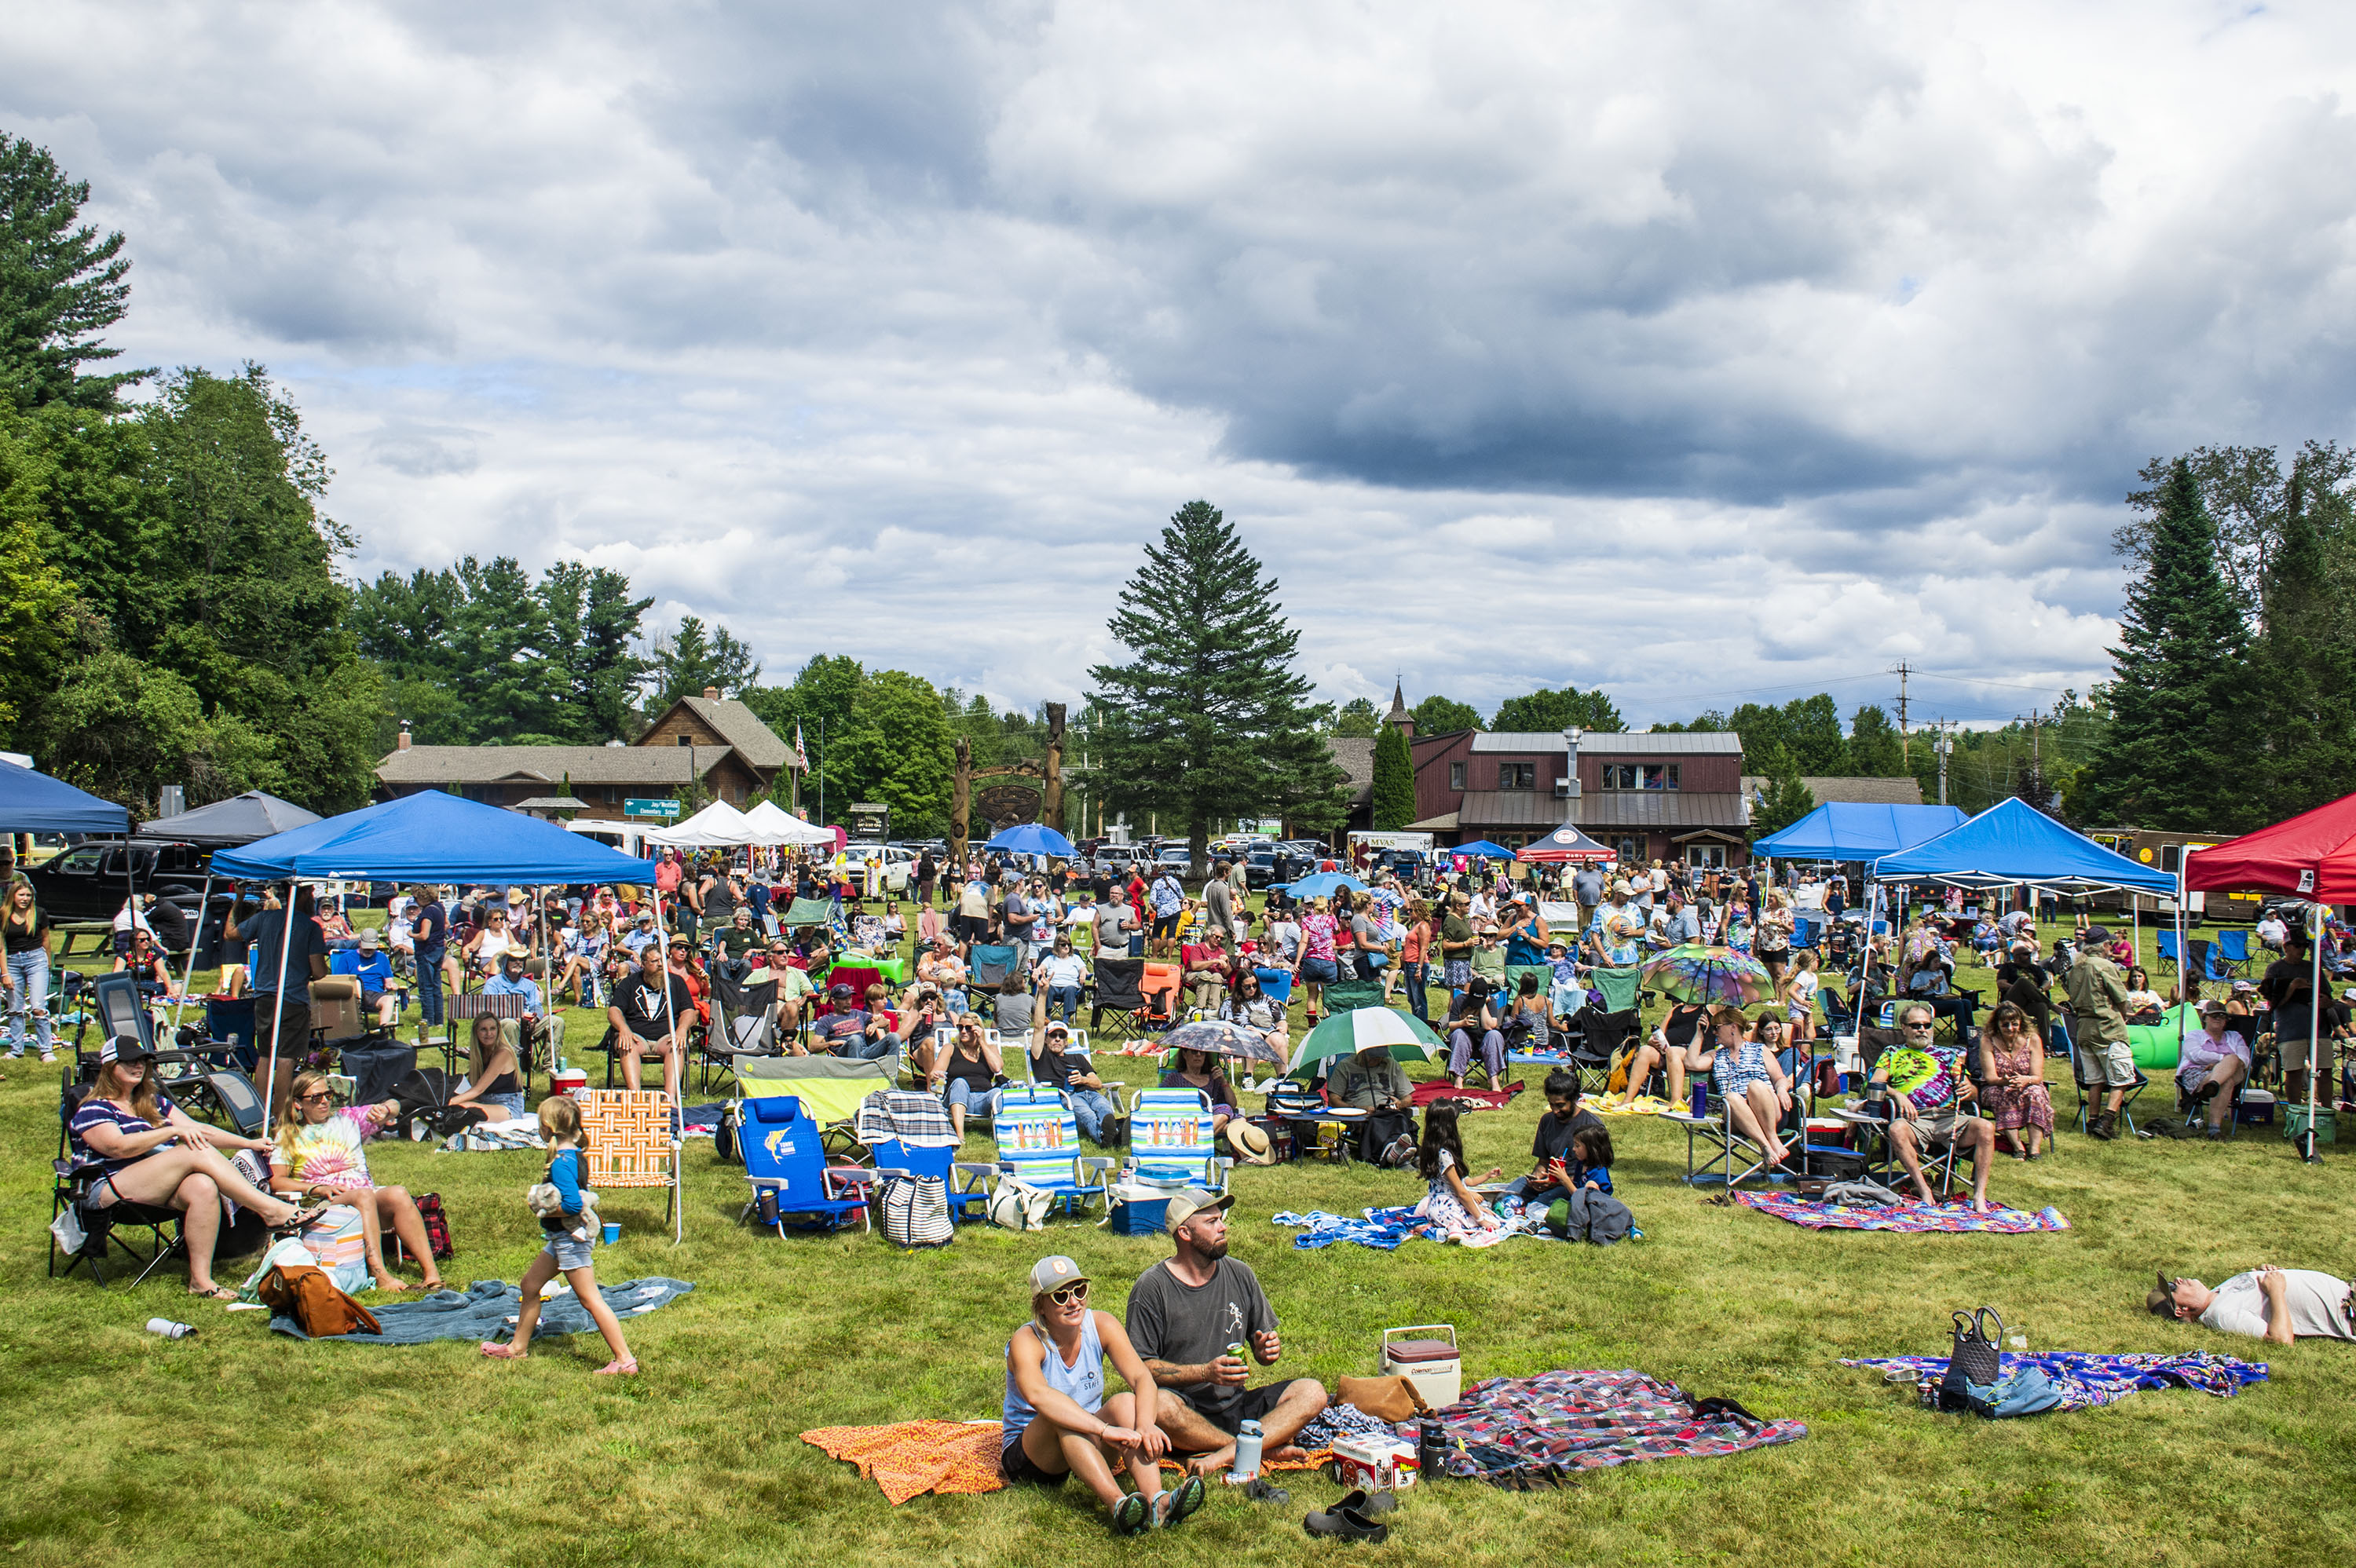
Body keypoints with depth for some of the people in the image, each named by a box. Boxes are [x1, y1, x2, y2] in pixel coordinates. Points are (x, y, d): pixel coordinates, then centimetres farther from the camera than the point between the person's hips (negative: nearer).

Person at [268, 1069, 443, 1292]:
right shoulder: (288, 1137, 15)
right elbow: (276, 1182, 3)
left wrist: (384, 1109, -11)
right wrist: (317, 1189, -11)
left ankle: (431, 1273, -42)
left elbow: (394, 1106, 14)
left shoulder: (348, 1119, 22)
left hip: (370, 1196, 3)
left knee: (398, 1194, -32)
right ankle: (379, 1275, -48)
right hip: (324, 1206, -3)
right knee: (363, 1195, -37)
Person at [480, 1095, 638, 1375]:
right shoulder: (576, 1154, 7)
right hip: (561, 1238, 11)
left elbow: (573, 1205, -30)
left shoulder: (561, 1163, -23)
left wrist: (544, 1210, -16)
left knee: (590, 1298, -8)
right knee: (531, 1285, 22)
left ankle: (625, 1360, -7)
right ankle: (518, 1347, 36)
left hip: (570, 1237, -11)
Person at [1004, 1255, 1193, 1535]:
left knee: (1125, 1403, -25)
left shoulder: (1101, 1325, -6)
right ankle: (1118, 1504, -52)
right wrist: (1105, 1429, -50)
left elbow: (1142, 1378, -18)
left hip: (1087, 1448, 4)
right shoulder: (1026, 1342, -19)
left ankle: (1156, 1502, -46)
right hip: (1027, 1460, -4)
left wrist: (1145, 1425, -40)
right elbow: (1037, 1395, -40)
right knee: (1061, 1416, -35)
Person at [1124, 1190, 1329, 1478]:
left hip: (1237, 1405, 5)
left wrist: (1268, 1350, -8)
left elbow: (1264, 1350, 17)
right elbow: (1140, 1366, -10)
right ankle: (1266, 1450, -25)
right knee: (1159, 1404, -37)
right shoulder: (1151, 1288, -6)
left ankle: (1221, 1457, -32)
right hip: (1186, 1411, -5)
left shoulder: (1239, 1275, 9)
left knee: (1312, 1393, -16)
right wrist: (1205, 1373, -21)